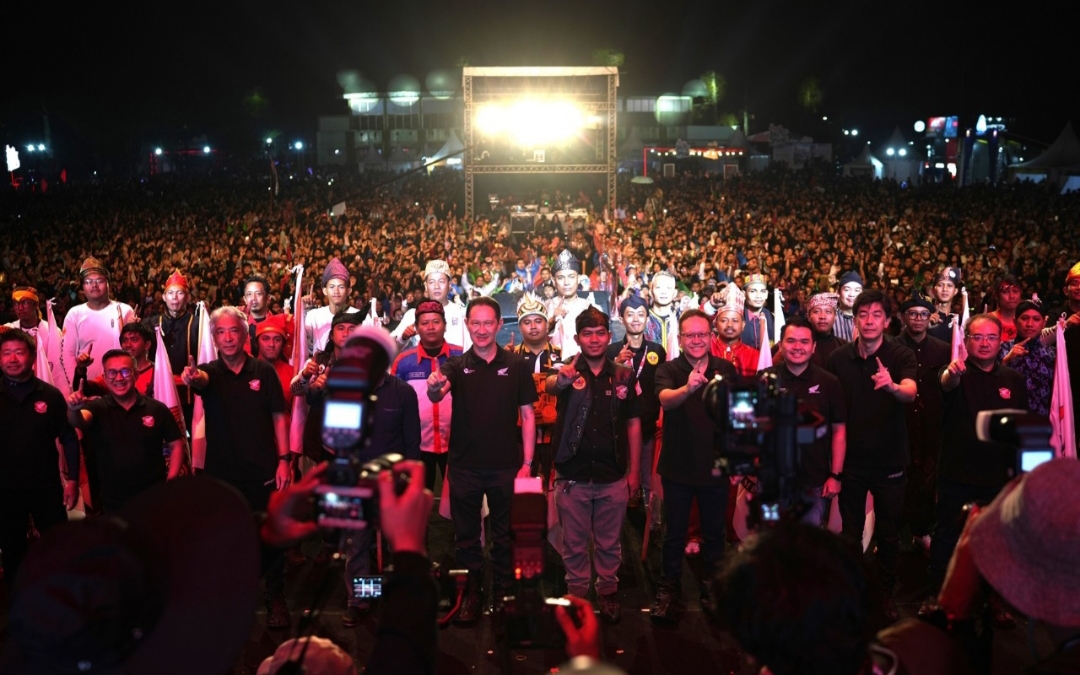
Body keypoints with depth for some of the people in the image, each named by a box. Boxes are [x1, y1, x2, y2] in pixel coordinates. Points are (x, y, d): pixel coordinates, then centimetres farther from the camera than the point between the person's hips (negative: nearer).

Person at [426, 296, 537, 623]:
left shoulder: (515, 365, 0)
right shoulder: (456, 365, 0)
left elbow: (527, 415, 2)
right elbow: (436, 394, -20)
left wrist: (527, 463, -4)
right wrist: (434, 386, -45)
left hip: (506, 466, 0)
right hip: (465, 466, 1)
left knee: (504, 535, 12)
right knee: (466, 535, 11)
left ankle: (505, 592, 26)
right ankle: (471, 594, 25)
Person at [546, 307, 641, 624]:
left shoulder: (623, 376, 2)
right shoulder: (568, 372, -5)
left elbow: (633, 424, 6)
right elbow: (549, 386, -29)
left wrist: (634, 471, 1)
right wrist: (560, 379, -54)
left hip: (613, 477, 1)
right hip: (573, 476, -1)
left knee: (609, 543, 15)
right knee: (574, 544, 12)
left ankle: (607, 592, 31)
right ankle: (576, 594, 27)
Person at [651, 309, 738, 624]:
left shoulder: (726, 369, -1)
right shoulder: (668, 370, -9)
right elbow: (666, 399, -30)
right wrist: (687, 388, -52)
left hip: (716, 466, 2)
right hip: (678, 467, -2)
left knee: (714, 532, 16)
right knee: (675, 533, 8)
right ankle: (668, 589, 21)